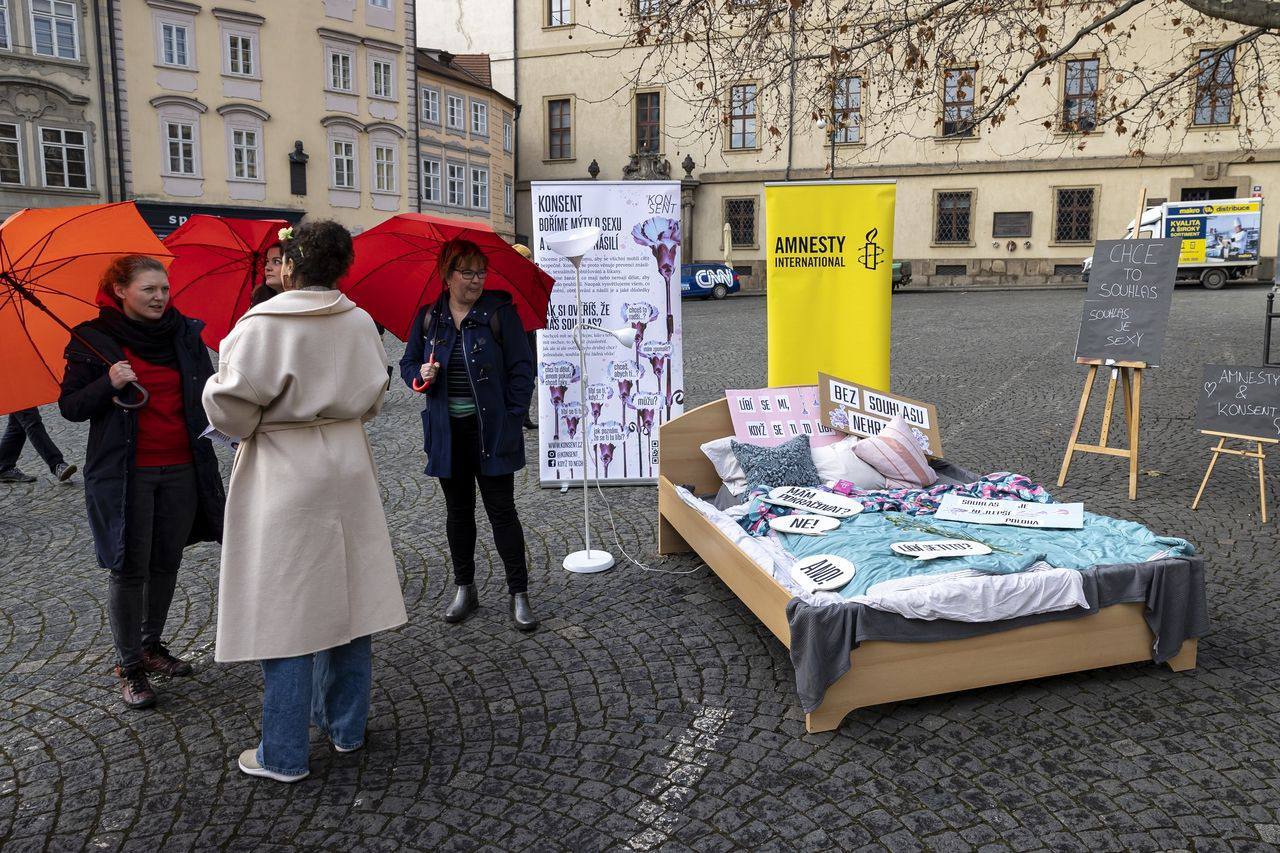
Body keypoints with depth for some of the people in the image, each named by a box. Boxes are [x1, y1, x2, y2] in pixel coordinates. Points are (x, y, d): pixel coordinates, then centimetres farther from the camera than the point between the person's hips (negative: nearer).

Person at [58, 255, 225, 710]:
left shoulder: (185, 333, 5)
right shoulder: (93, 339, -4)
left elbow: (208, 393, 9)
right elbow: (70, 406, -3)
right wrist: (109, 383, -21)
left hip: (182, 469, 4)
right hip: (126, 474, -3)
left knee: (166, 564, 14)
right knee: (129, 569, 3)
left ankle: (152, 645, 33)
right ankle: (128, 665, 17)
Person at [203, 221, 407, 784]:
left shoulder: (262, 325, -15)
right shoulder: (359, 323, 1)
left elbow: (228, 404, -16)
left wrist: (250, 428, 4)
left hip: (282, 476, -5)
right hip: (347, 470, 5)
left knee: (285, 611, 4)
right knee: (345, 600, 14)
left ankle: (284, 755, 15)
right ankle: (347, 727, 29)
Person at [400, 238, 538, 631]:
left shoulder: (500, 311, -5)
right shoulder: (428, 316, 5)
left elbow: (522, 367, -4)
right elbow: (408, 363, 13)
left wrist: (511, 416, -10)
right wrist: (420, 374, -11)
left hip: (492, 429, -3)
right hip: (448, 431, 4)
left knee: (502, 510, 0)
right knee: (458, 510, 13)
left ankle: (519, 594, 10)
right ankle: (464, 590, 27)